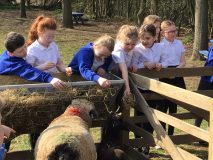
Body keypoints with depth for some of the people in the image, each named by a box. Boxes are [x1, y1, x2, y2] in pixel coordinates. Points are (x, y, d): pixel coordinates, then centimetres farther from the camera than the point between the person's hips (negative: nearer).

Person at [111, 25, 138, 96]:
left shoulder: (130, 48, -13)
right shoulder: (119, 52, -34)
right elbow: (124, 70, -44)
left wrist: (131, 64, -9)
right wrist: (127, 86, -51)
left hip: (127, 74, 7)